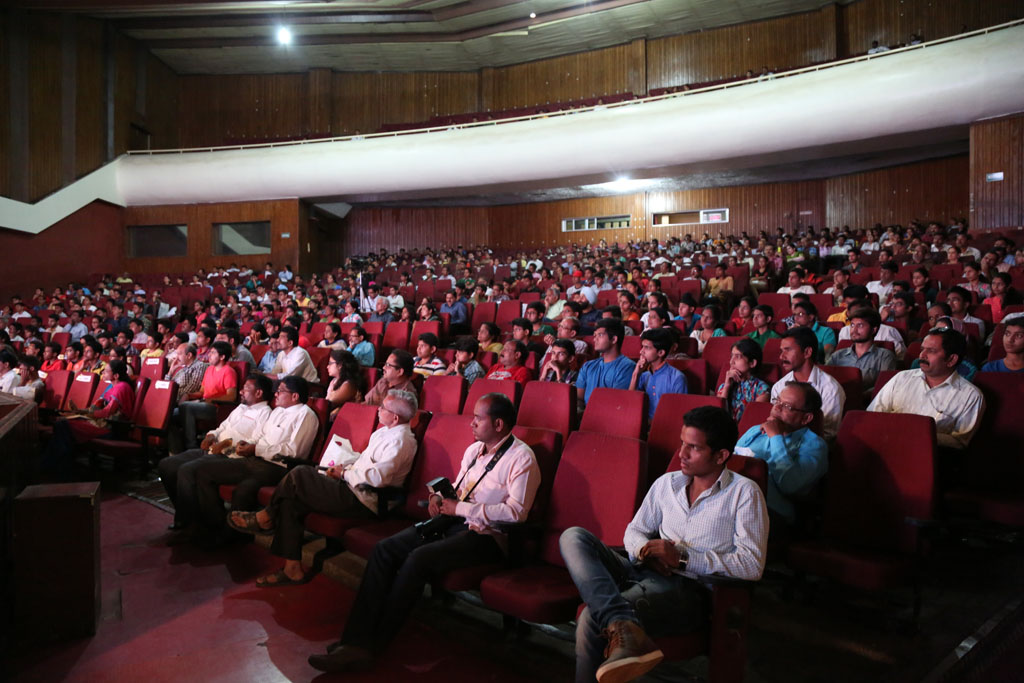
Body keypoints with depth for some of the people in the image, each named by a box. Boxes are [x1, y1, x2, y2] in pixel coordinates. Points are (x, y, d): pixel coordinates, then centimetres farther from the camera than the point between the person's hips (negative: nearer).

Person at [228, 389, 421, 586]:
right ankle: (293, 569, -2)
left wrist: (344, 473, -10)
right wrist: (342, 465, 10)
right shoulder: (385, 432, 17)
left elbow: (377, 478, -25)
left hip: (362, 501, -10)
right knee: (291, 499, -3)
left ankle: (265, 518, 11)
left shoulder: (400, 440, -16)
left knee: (299, 475, -14)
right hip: (355, 490, 10)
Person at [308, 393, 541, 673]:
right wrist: (439, 498, 1)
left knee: (418, 559, -29)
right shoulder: (474, 449, 15)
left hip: (488, 535, -8)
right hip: (453, 522, 8)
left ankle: (372, 647, -17)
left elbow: (516, 512, -20)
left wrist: (459, 508, -17)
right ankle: (356, 640, -18)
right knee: (384, 549, -12)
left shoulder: (521, 458, -10)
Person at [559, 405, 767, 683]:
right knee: (574, 537, -23)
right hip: (643, 574, 7)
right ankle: (622, 626, -41)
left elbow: (752, 565, -9)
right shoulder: (667, 483, 17)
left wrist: (683, 557, -14)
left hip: (689, 590, -7)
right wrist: (646, 551, -3)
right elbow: (633, 532, 22)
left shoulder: (744, 493, 0)